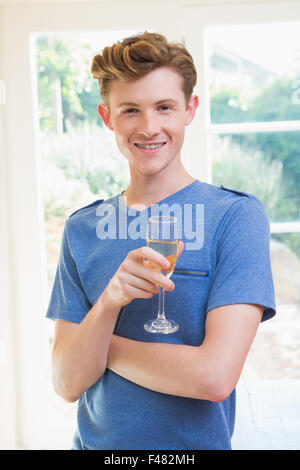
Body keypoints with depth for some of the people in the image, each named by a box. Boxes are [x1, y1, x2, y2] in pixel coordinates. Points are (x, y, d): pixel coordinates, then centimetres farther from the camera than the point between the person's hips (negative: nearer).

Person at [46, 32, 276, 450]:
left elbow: (215, 376, -24)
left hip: (197, 442, -3)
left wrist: (103, 346, -12)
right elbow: (68, 384, -9)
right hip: (94, 441, 3)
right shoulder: (82, 229, -4)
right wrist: (110, 301, -26)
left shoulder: (236, 215, -15)